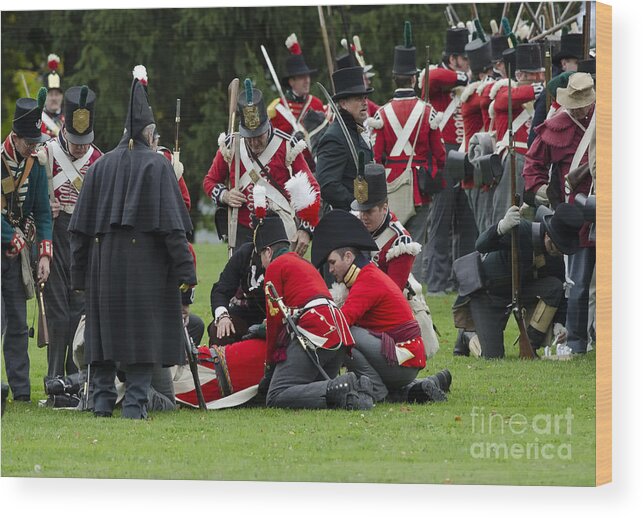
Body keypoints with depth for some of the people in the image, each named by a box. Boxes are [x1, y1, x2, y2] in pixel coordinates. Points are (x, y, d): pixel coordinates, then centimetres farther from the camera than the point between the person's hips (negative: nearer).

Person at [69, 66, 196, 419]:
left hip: (104, 261, 4)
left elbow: (81, 225, 7)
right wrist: (184, 270, -8)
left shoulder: (101, 166, 7)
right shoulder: (157, 165, -5)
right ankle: (135, 401, -6)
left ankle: (102, 399, 11)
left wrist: (80, 272, 13)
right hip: (146, 264, -4)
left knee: (104, 329, 10)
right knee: (144, 332, 0)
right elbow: (172, 223, -10)